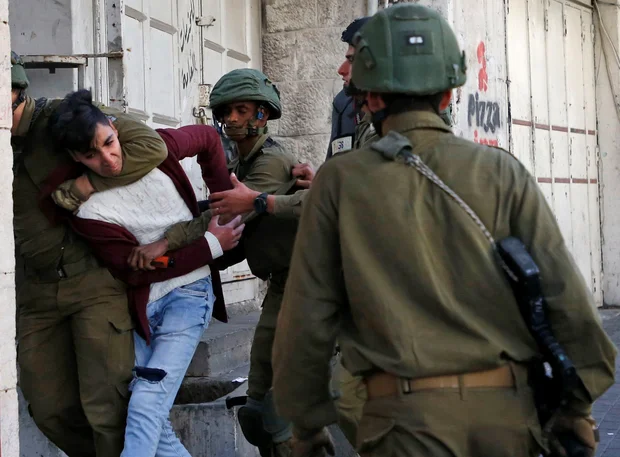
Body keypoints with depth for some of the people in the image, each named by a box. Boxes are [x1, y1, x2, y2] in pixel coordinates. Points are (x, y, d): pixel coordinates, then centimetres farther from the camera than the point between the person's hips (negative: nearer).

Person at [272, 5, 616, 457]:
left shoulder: (340, 181, 0)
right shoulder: (502, 173, 3)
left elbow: (307, 317, 0)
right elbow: (565, 295, -2)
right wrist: (579, 405, 8)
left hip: (408, 419, -3)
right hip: (506, 410, 3)